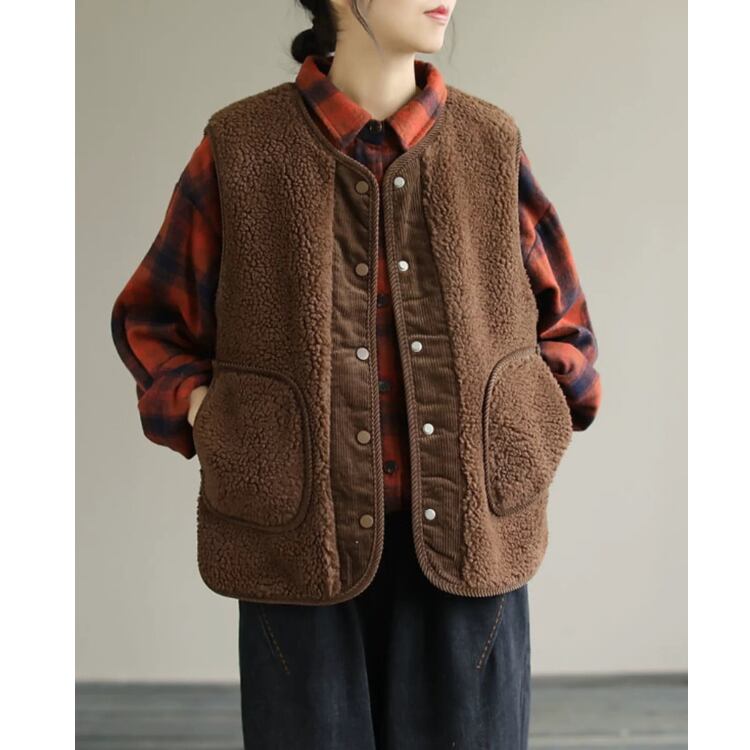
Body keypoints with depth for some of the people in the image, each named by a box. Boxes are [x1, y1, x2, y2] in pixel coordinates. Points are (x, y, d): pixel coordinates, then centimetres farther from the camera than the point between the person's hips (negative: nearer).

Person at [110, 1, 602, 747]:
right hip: (305, 546, -1)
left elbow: (564, 324, 14)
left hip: (463, 544, 2)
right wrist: (204, 417, -7)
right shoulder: (242, 148, -3)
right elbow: (149, 319, 9)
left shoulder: (489, 145, 1)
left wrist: (525, 432, -2)